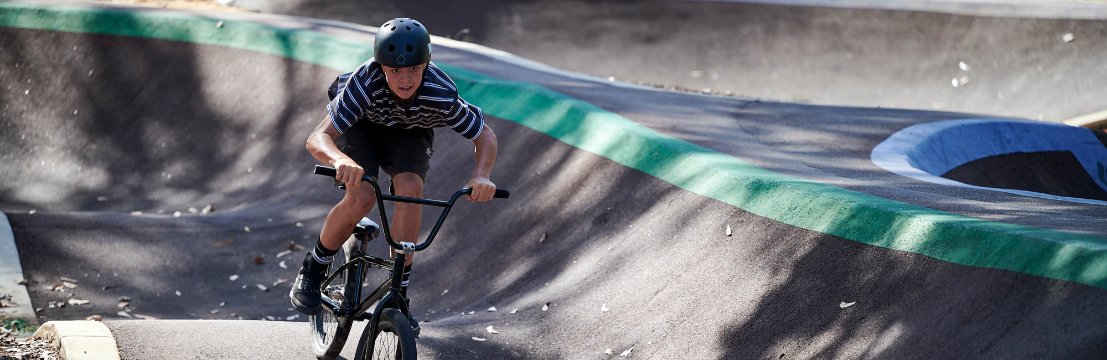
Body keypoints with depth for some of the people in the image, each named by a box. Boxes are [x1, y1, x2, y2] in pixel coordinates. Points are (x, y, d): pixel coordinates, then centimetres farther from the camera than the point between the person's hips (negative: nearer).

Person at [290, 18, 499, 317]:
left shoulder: (442, 95, -35)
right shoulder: (365, 83, -39)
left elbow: (485, 136, -18)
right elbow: (317, 139, -43)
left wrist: (481, 176, -39)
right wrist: (340, 160, -66)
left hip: (410, 135, 1)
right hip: (361, 127, -1)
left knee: (410, 190, -28)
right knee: (362, 197, -27)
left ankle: (397, 290, -14)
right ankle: (314, 267, -1)